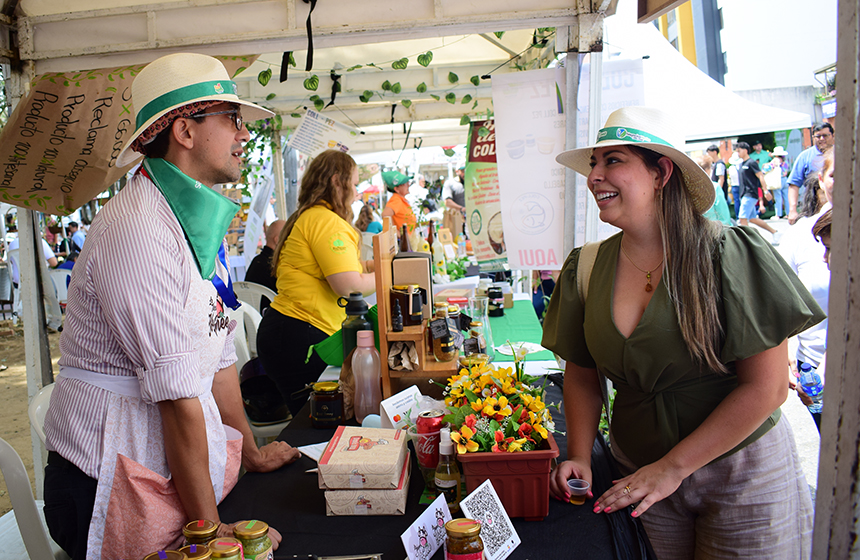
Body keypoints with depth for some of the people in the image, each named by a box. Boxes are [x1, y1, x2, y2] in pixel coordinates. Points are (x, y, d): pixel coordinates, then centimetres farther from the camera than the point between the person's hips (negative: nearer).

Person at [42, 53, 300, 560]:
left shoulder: (202, 223, 8)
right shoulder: (139, 228, -21)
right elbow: (177, 392, -22)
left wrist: (251, 454, 16)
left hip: (178, 468, 8)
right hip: (112, 483, -8)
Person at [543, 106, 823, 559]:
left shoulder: (730, 254, -16)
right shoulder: (585, 269, -5)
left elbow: (766, 387, -17)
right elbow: (581, 374, 4)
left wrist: (672, 468, -18)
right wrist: (579, 457, -9)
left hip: (741, 477, -3)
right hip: (637, 473, 3)